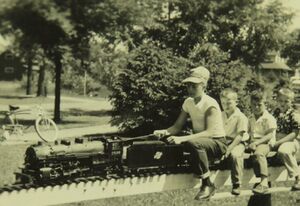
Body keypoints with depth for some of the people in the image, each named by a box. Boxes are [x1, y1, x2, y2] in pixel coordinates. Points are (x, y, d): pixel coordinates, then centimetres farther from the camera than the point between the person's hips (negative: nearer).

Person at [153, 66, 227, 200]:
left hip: (217, 143, -6)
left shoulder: (210, 105, -19)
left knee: (193, 143, -37)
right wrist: (164, 132, -22)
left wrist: (182, 139, -39)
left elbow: (210, 132, -29)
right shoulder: (188, 102, 1)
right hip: (199, 142, 6)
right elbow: (177, 127, 2)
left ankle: (207, 185, -23)